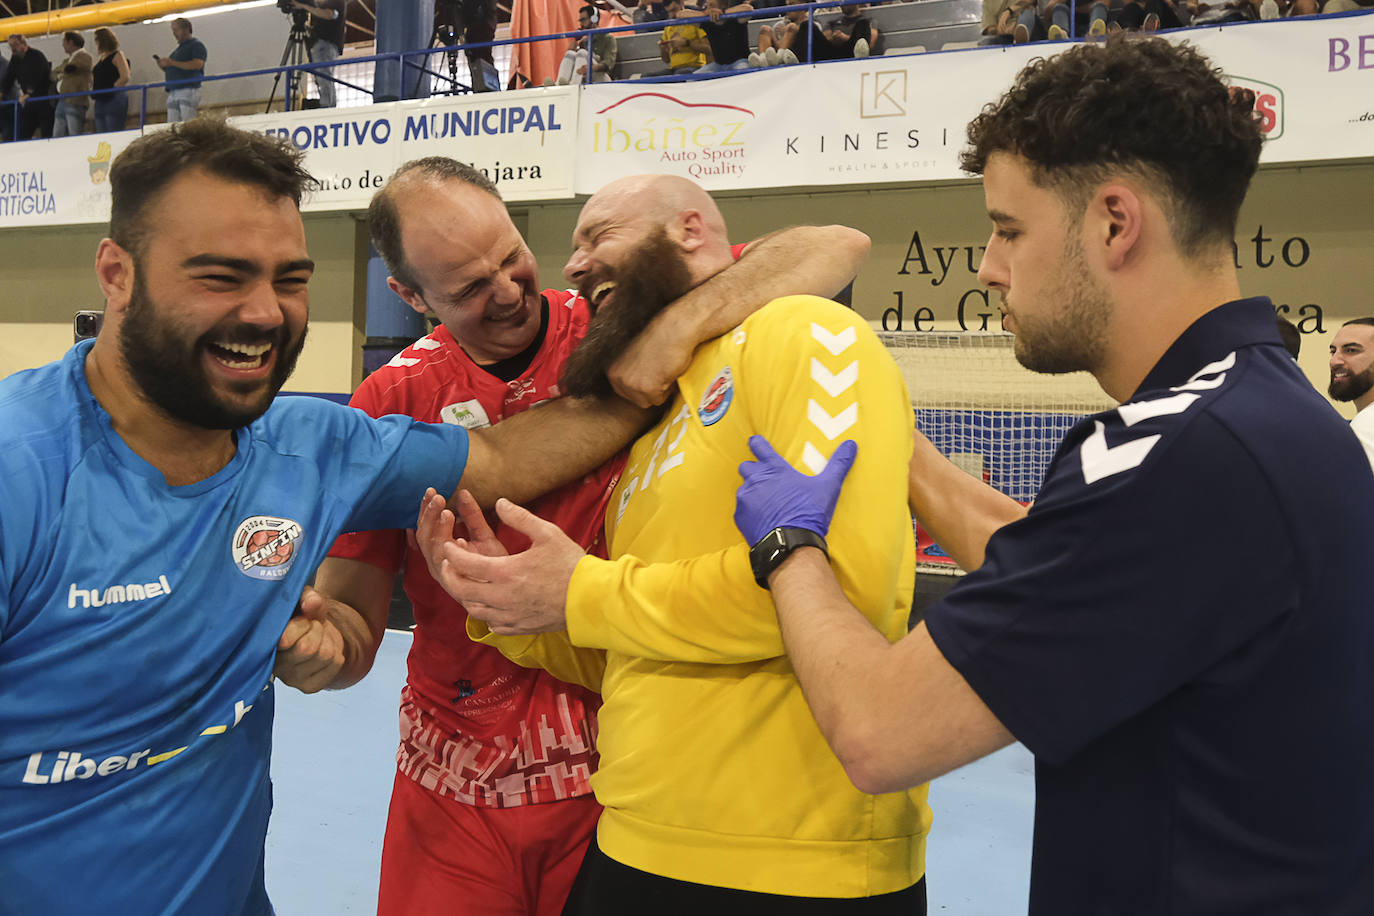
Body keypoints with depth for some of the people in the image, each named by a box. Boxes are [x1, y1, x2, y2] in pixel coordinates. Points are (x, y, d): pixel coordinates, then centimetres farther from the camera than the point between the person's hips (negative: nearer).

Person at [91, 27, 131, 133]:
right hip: (101, 100, 8)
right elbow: (93, 79, 28)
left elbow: (125, 77, -15)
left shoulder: (117, 55, -3)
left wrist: (111, 89, -14)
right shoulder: (101, 59, 21)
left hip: (114, 98, -8)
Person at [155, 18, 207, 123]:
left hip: (188, 90, -8)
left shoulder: (196, 44, 3)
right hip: (173, 92, 8)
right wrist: (163, 66, 11)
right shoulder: (179, 48, 27)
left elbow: (197, 64, -14)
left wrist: (172, 63, -12)